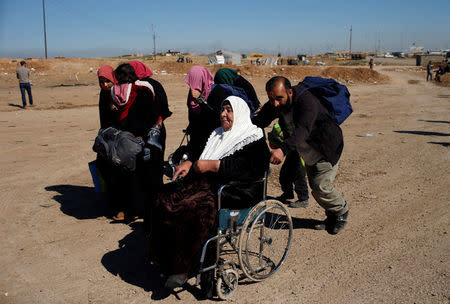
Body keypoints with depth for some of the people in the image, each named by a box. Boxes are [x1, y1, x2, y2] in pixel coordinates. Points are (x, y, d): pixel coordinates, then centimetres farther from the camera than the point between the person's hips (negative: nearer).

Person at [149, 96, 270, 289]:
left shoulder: (253, 139, -1)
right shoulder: (218, 134, 24)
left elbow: (249, 168, -16)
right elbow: (201, 154, 30)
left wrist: (212, 165, -18)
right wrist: (189, 164, 7)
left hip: (234, 192, -8)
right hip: (205, 182, 8)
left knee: (191, 207, -31)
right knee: (164, 199, -13)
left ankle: (183, 268, -17)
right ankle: (167, 259, -9)